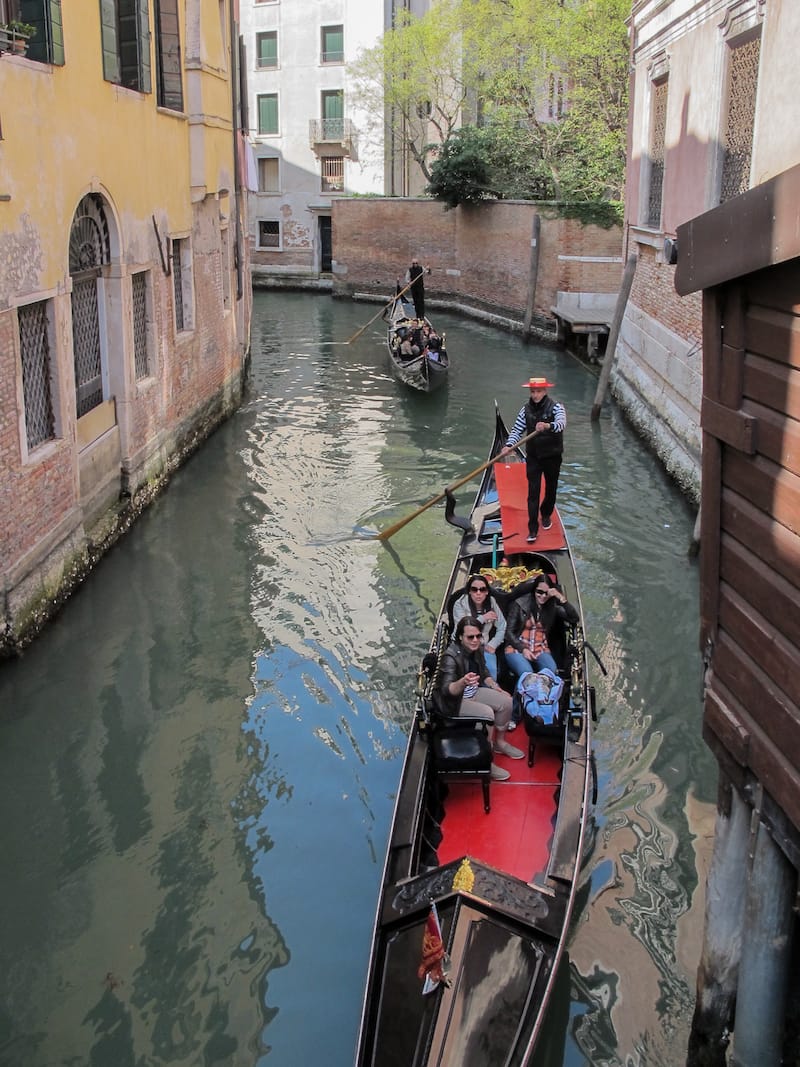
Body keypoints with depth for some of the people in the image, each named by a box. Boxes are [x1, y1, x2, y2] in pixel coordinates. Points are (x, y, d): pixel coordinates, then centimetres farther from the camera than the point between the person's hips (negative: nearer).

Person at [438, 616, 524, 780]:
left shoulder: (477, 649, -5)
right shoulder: (451, 656, -29)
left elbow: (484, 673, 14)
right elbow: (446, 690, -38)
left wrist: (497, 689, 0)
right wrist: (463, 682, -56)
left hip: (473, 692, 8)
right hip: (455, 700, -8)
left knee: (506, 701, -4)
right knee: (487, 713, -28)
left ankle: (499, 742, 17)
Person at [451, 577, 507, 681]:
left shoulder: (491, 603, 3)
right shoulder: (460, 604, -7)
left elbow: (502, 627, 7)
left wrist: (493, 645, -6)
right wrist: (483, 618, -19)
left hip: (484, 647, 3)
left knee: (491, 671, -26)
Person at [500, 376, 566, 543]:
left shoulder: (556, 407, -15)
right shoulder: (526, 409, -2)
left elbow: (561, 424, -34)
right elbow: (517, 429, -2)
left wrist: (548, 426, -56)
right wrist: (509, 446, -20)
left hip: (552, 456, -2)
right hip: (533, 457, 2)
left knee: (551, 489, 17)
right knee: (533, 493, -2)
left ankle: (546, 515, 43)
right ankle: (532, 529, 0)